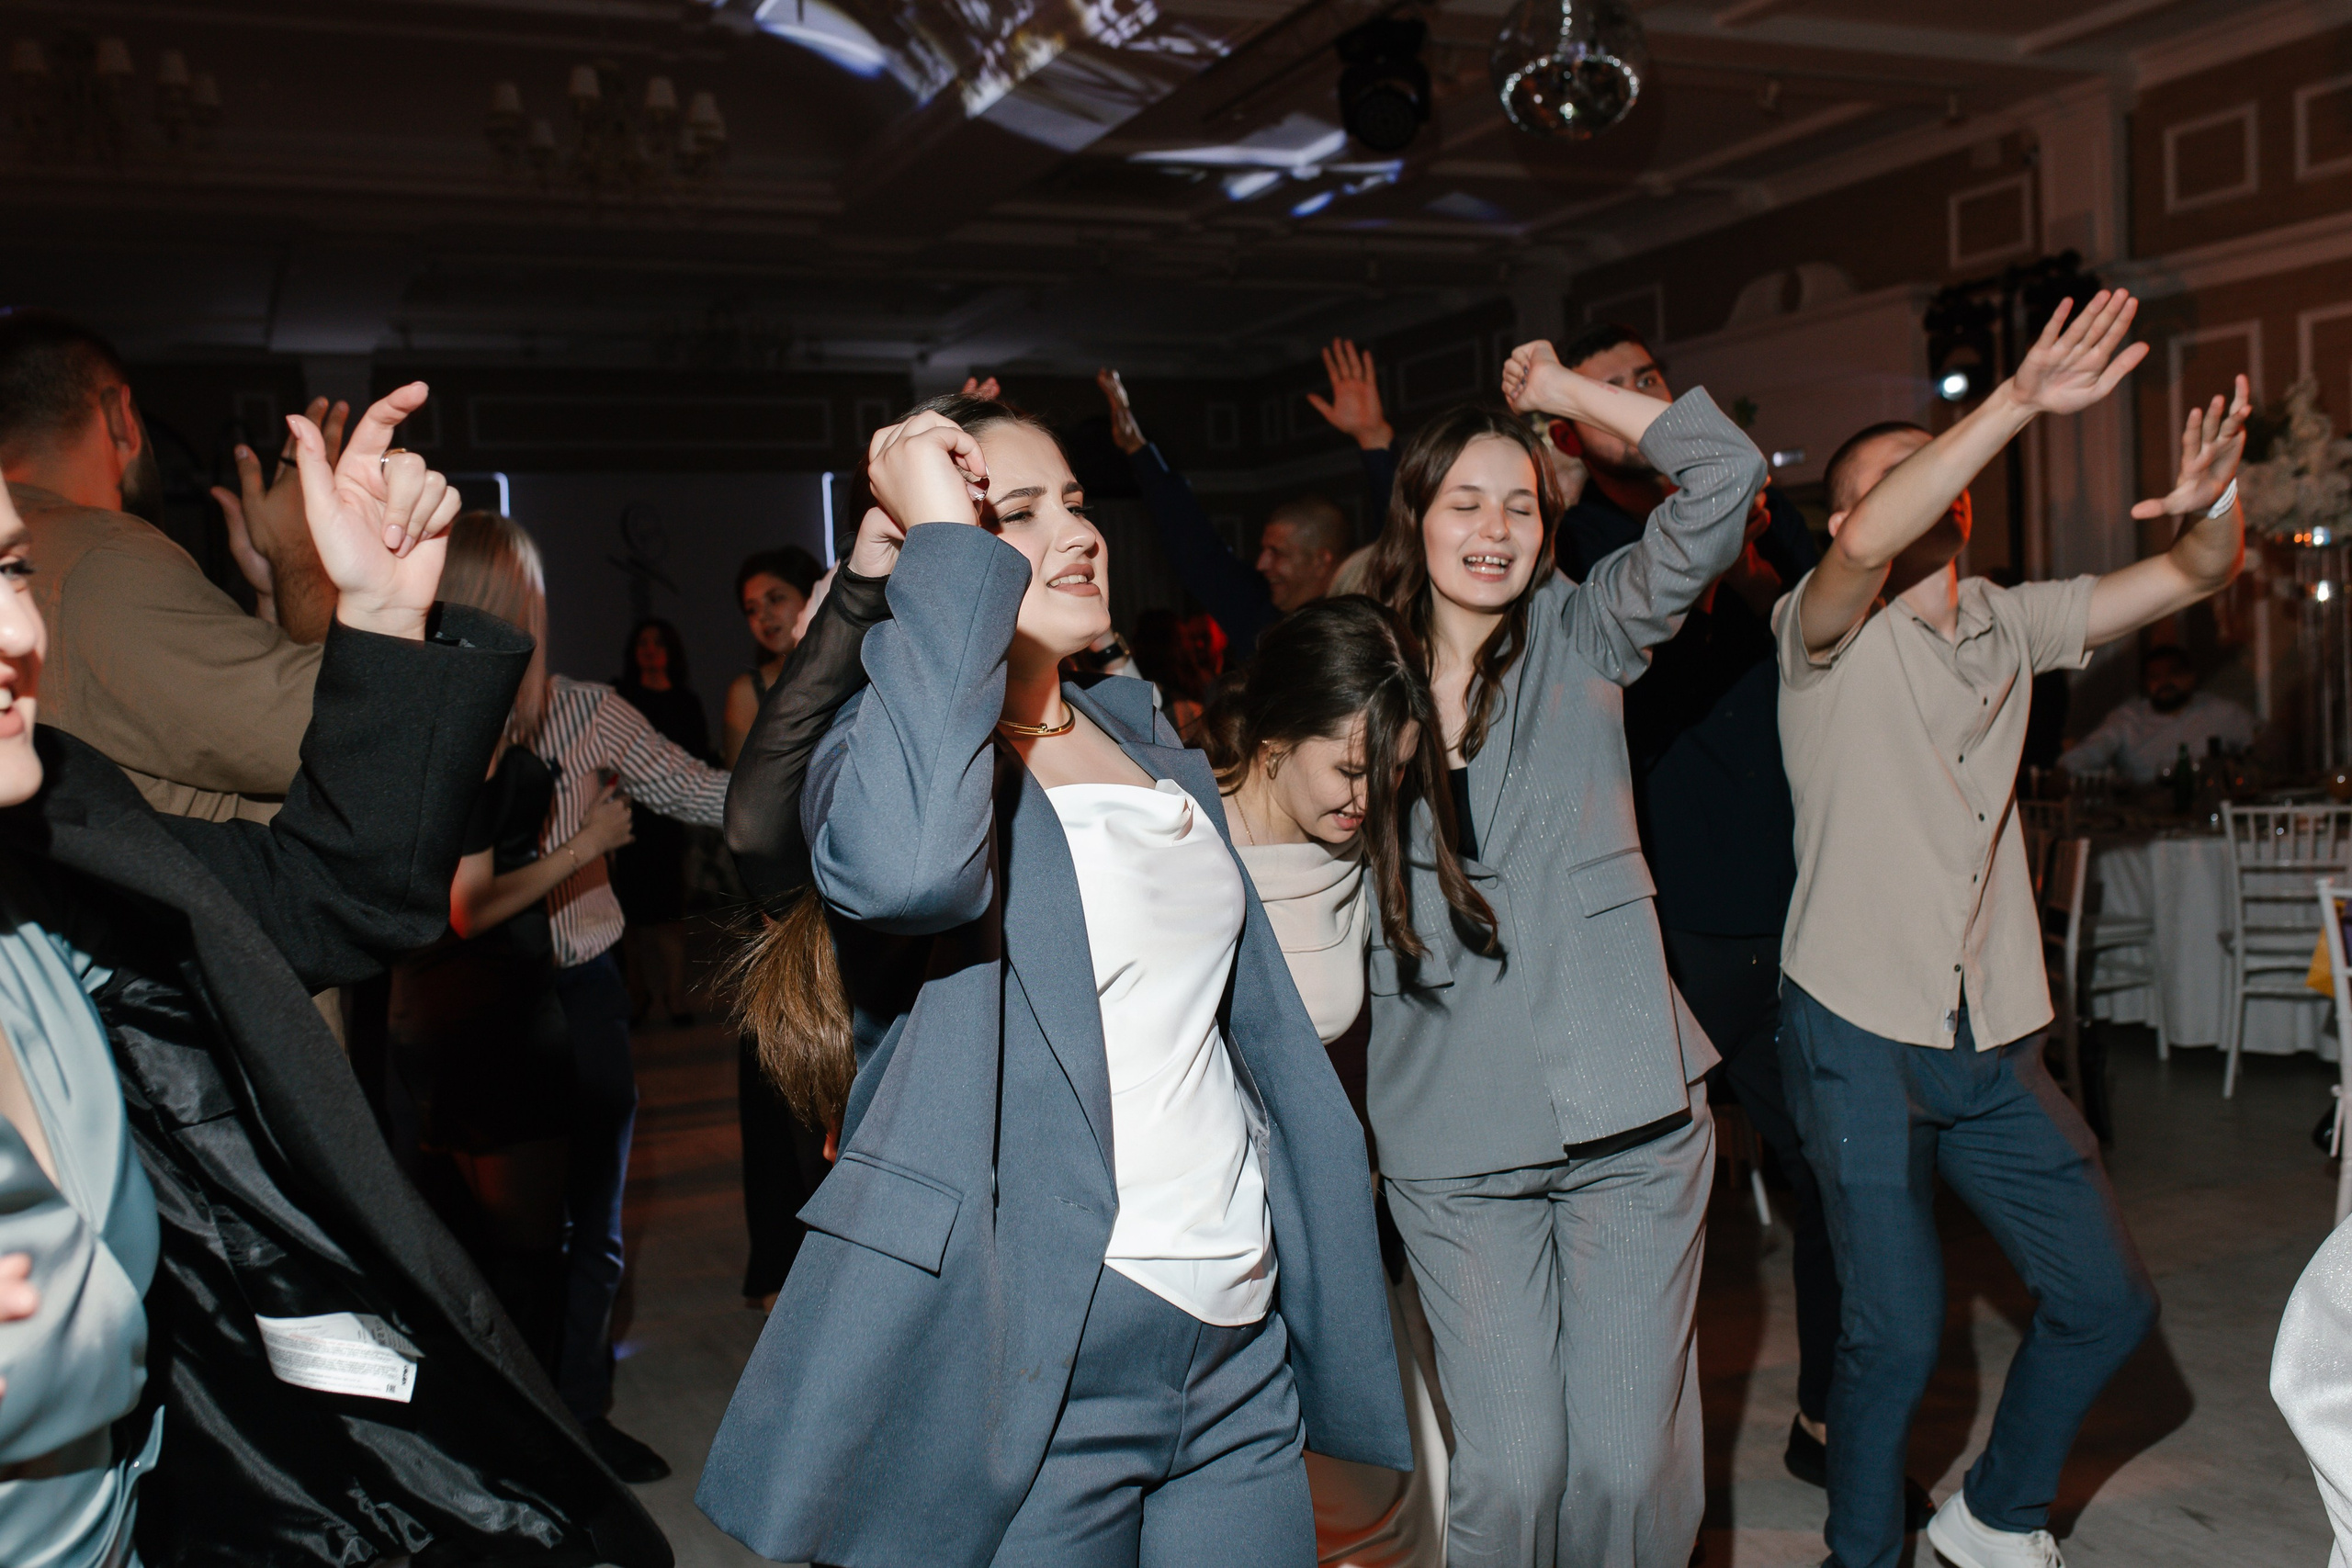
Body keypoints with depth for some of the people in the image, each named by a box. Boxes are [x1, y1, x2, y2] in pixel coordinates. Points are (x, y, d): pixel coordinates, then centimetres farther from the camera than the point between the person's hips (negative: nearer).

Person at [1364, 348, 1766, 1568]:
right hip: (1450, 1141, 0)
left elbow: (1725, 474, -4)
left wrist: (1565, 390, 2)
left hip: (1627, 1113, 0)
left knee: (1631, 1461, 3)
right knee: (1509, 1467, 0)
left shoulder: (1581, 637, 4)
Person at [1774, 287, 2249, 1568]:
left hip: (1995, 1042, 6)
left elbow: (2197, 573, 5)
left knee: (2107, 1301, 7)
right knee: (1897, 1333, -1)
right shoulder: (1831, 630, -7)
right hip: (1859, 1038, -5)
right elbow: (1870, 545, -30)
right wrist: (2020, 399, -38)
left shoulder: (2008, 622, 9)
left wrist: (2210, 501, -18)